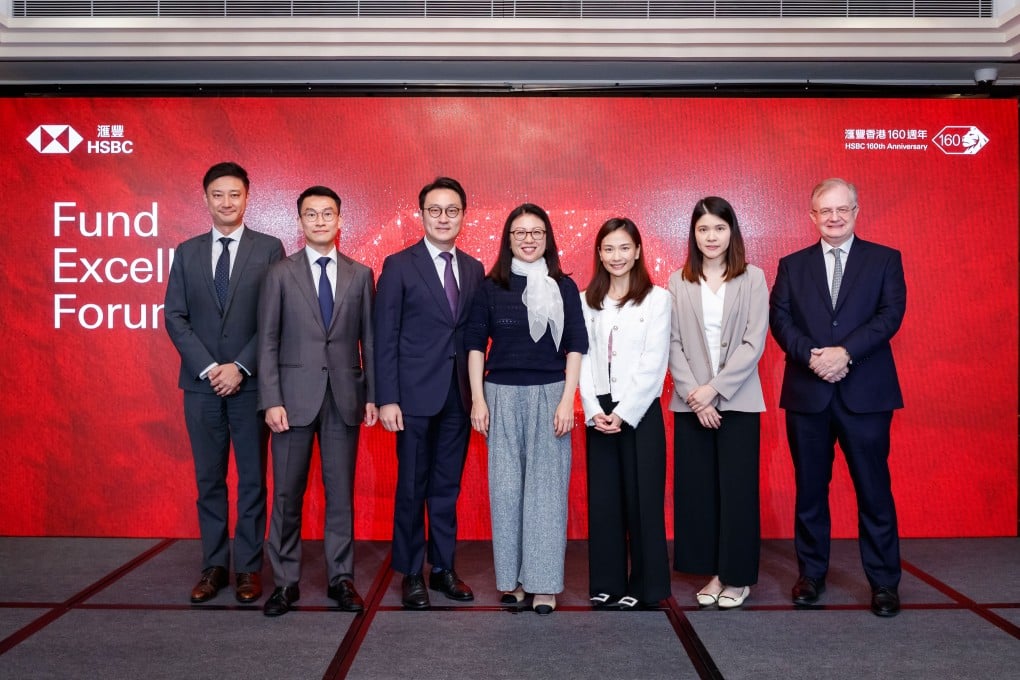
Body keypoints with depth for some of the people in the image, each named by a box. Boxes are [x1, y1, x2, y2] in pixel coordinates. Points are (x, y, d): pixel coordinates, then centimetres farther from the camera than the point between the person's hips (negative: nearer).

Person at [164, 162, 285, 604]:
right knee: (208, 479, 8)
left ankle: (248, 567, 14)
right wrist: (207, 368, -8)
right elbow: (174, 316, 4)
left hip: (250, 382, -2)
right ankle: (214, 566, 18)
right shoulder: (187, 252, 10)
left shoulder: (269, 248, 1)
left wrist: (241, 366, -12)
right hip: (201, 382, 3)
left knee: (252, 478, 4)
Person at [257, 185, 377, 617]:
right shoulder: (281, 273, 3)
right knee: (287, 494, 5)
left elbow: (368, 339, 8)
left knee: (341, 492, 7)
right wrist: (271, 400, -8)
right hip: (295, 397, -1)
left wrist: (372, 395, 3)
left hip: (344, 398, 1)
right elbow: (268, 342, 0)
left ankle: (340, 578, 18)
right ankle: (285, 582, 17)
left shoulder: (360, 275, 7)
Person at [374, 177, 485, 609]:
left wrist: (478, 389, 3)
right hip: (416, 395, -4)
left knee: (447, 487, 12)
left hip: (458, 396, 4)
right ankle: (411, 574, 19)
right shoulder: (399, 266, -2)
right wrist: (387, 399, -11)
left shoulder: (474, 269, 10)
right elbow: (385, 337, -6)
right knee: (412, 487, 5)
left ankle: (443, 568, 25)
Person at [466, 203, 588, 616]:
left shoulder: (564, 287, 4)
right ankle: (511, 577, 16)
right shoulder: (491, 287, 5)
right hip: (502, 395, 1)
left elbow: (575, 347, 3)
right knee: (505, 486, 4)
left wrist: (567, 399, -5)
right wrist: (478, 398, -1)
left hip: (549, 395, 0)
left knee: (546, 485, 0)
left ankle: (544, 582, 9)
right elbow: (475, 344, 5)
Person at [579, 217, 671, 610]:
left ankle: (645, 586, 14)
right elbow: (583, 360, 4)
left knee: (642, 497, 2)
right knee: (602, 497, 7)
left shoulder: (656, 299, -2)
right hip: (598, 413, 3)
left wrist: (624, 413, -12)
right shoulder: (586, 301, 8)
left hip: (640, 411, -3)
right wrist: (594, 410, -7)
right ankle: (606, 583, 18)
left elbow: (654, 364, -7)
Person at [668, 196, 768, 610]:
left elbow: (754, 342, -5)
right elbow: (673, 344, 2)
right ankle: (713, 573, 17)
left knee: (736, 488, 1)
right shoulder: (678, 282, 6)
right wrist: (694, 395, -9)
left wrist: (715, 388, -12)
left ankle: (738, 576, 15)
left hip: (737, 401, -2)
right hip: (690, 402, 2)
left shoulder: (752, 279, 1)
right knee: (696, 488, 4)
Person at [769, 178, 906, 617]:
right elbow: (780, 319, 1)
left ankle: (884, 582, 13)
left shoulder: (885, 260, 7)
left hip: (865, 392, -2)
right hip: (807, 394, 2)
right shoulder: (792, 265, 11)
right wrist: (810, 355, -15)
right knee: (810, 490, 9)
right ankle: (811, 574, 22)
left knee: (874, 490, 2)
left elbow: (890, 314, -5)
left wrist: (845, 352, -17)